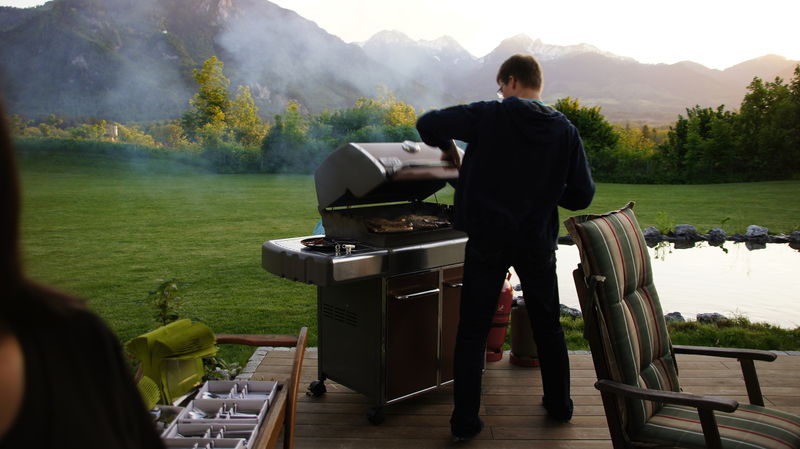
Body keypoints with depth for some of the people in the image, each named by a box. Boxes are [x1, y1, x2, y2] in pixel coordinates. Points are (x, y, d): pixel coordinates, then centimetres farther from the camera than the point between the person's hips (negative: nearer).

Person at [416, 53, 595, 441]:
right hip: (537, 242, 3)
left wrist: (448, 147, 11)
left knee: (472, 332, 6)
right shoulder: (565, 131, 1)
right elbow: (582, 195, 1)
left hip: (488, 240, -3)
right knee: (548, 326, 20)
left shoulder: (489, 116, -7)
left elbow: (427, 124, -8)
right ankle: (559, 405, 34)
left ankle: (464, 422, 9)